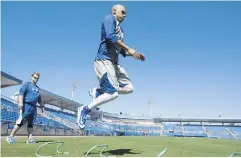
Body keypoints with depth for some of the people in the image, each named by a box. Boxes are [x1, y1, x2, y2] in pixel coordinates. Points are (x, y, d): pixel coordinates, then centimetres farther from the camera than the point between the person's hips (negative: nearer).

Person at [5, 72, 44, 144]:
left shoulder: (37, 88, 23)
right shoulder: (27, 84, 1)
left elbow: (39, 98, 31)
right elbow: (21, 93, -12)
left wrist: (42, 105, 22)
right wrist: (20, 102, -24)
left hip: (34, 107, 7)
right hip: (26, 105, -7)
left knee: (30, 123, 5)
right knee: (21, 122, -11)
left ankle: (30, 138, 4)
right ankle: (10, 137, -6)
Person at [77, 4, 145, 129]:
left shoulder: (120, 30, 26)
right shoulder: (109, 18, 0)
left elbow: (122, 51, 27)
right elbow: (110, 37, -19)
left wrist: (134, 55, 11)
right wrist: (129, 49, -18)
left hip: (114, 63, 9)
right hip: (104, 60, -9)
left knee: (129, 88, 3)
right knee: (113, 93, -16)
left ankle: (98, 91, 12)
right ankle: (85, 110, -2)